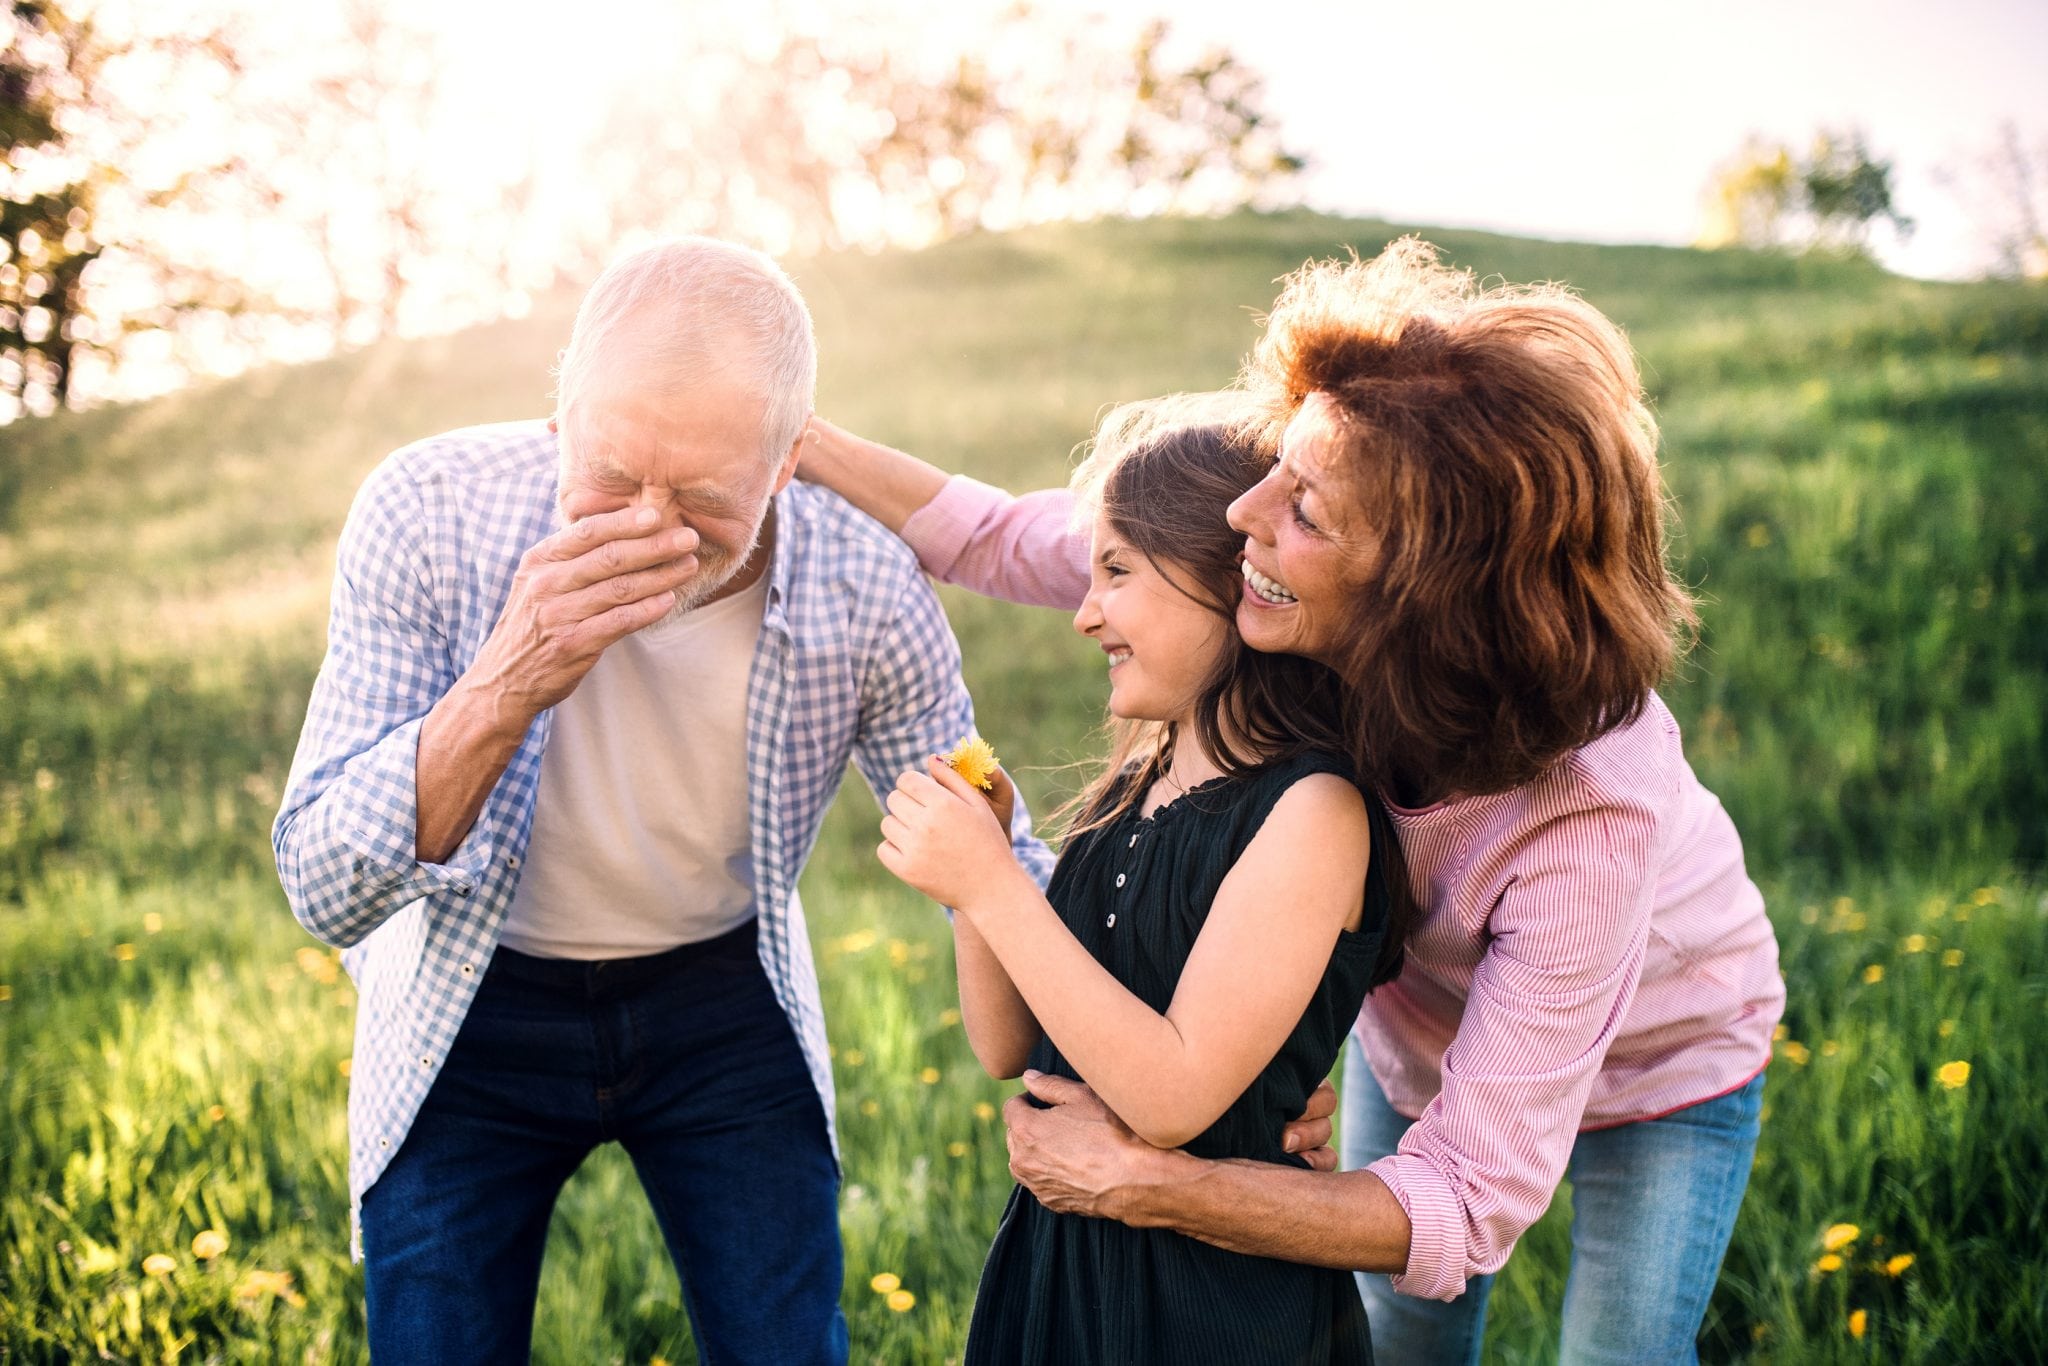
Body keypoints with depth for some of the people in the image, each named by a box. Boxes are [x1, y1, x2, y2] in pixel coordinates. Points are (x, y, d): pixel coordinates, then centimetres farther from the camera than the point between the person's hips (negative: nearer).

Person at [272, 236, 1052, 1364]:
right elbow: (326, 896, -27)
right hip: (468, 1015, 0)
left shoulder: (867, 594, -23)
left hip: (727, 998, 1)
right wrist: (506, 688, -43)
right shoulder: (426, 514, -26)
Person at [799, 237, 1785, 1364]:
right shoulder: (1312, 616, -34)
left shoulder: (1594, 804, -46)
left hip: (1652, 1061, -4)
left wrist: (1138, 1183, -47)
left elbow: (1466, 1206, -43)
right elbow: (1009, 542, -16)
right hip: (1417, 1035, 4)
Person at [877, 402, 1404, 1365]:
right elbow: (1011, 1049, 7)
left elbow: (1173, 1097, -24)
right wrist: (964, 878, -8)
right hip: (1055, 1256, 7)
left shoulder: (1314, 812, -19)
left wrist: (994, 888, -24)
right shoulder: (1136, 787, 5)